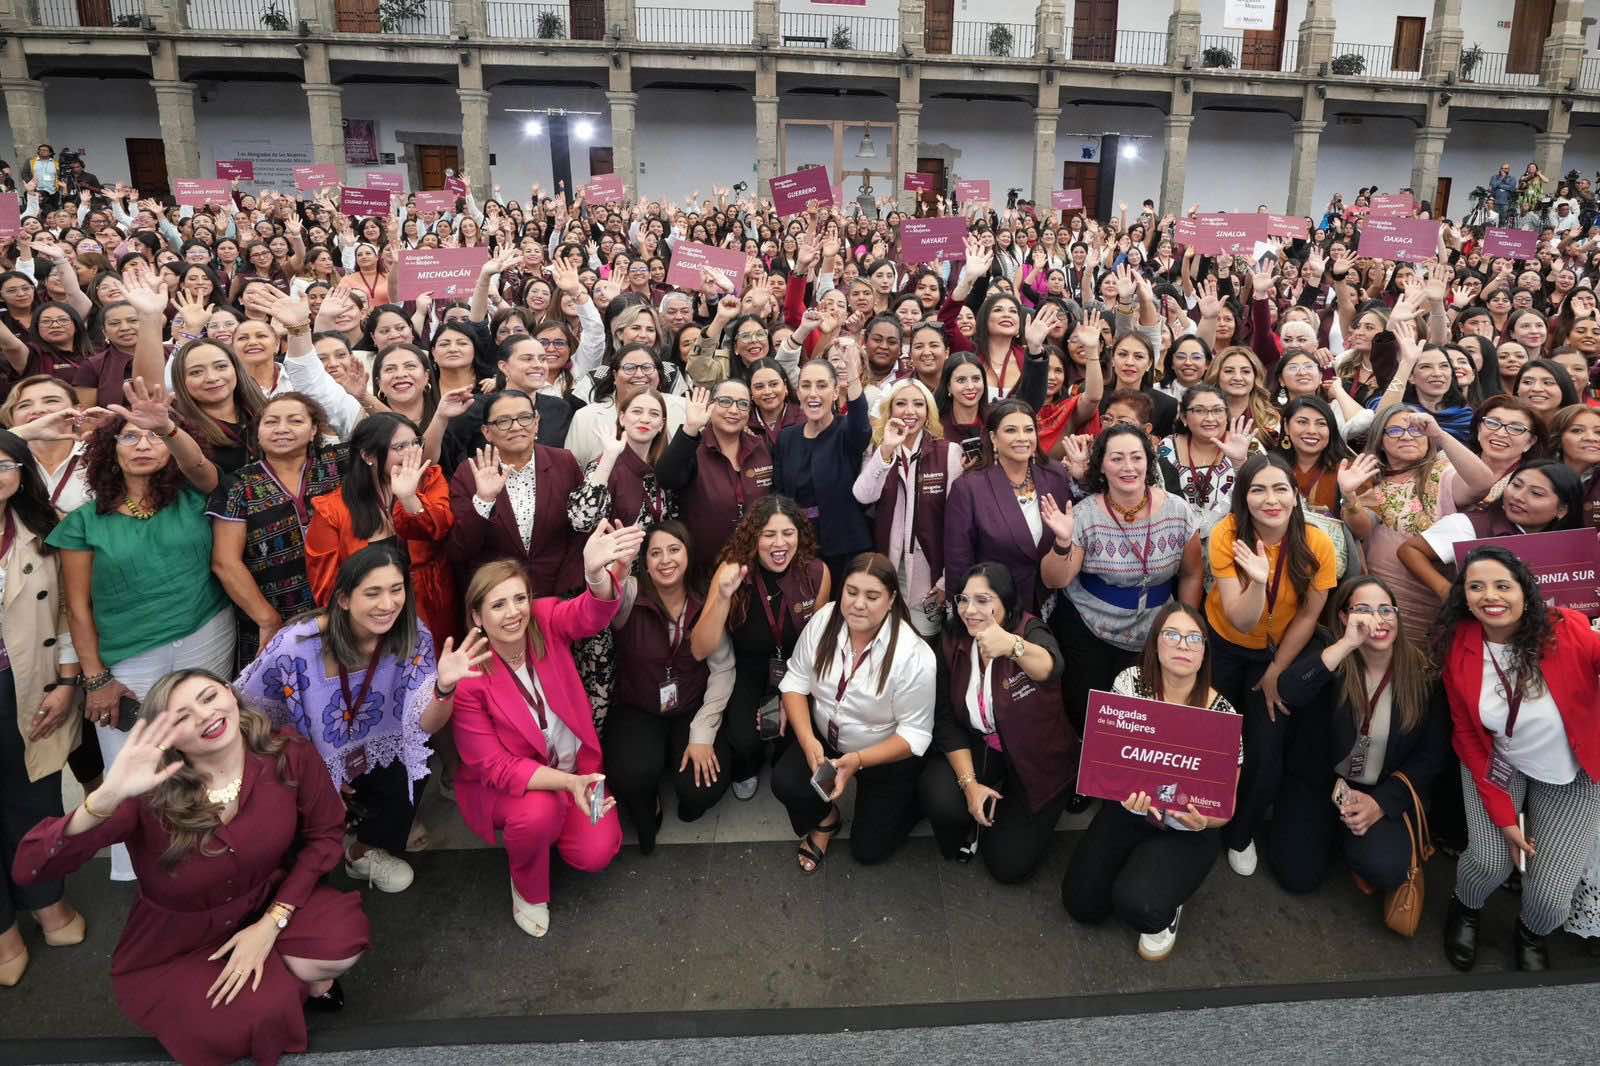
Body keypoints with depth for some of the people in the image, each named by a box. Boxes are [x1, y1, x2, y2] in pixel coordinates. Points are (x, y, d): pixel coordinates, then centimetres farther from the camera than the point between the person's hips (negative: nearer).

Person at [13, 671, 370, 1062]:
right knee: (262, 1013, -26)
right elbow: (31, 866, -33)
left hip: (264, 905, 2)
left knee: (342, 941, -26)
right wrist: (108, 795, -51)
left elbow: (324, 833, -5)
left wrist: (272, 923, -14)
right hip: (175, 944, -2)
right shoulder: (150, 794, -26)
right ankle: (296, 981, 11)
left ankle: (290, 976, 10)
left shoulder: (289, 755, -21)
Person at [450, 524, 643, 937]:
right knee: (538, 812, -34)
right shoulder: (467, 676, -23)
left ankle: (552, 823, 22)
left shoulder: (547, 622, -17)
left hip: (576, 765, 3)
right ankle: (528, 889, -1)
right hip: (505, 783, -3)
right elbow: (493, 766, -21)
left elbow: (592, 613, -41)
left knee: (595, 854, -13)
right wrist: (566, 781, -36)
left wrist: (596, 573, -67)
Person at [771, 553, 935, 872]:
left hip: (888, 754, -3)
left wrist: (857, 760, -33)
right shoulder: (824, 619, -17)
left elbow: (914, 734, -22)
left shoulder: (913, 656, -29)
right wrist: (808, 741, -23)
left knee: (868, 850, 1)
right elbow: (796, 682, -8)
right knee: (784, 783, -22)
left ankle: (914, 798, 30)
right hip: (826, 738, 3)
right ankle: (825, 819, 13)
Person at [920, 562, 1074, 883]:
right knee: (939, 798, -28)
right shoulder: (953, 644, -11)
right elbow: (945, 720, -8)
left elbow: (1050, 666, -49)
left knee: (1008, 865, -8)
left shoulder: (1031, 631, -23)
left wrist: (1011, 645, -70)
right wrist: (969, 782, -19)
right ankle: (973, 821, 9)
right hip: (980, 748, 3)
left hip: (1037, 759, -2)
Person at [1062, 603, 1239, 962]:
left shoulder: (1222, 714, -18)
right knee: (1081, 904, -5)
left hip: (1187, 831, -3)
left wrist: (1205, 820, -33)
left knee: (1136, 904, -28)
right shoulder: (1129, 682, -13)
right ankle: (1137, 869, 25)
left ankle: (1165, 908, 11)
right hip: (1129, 811, 3)